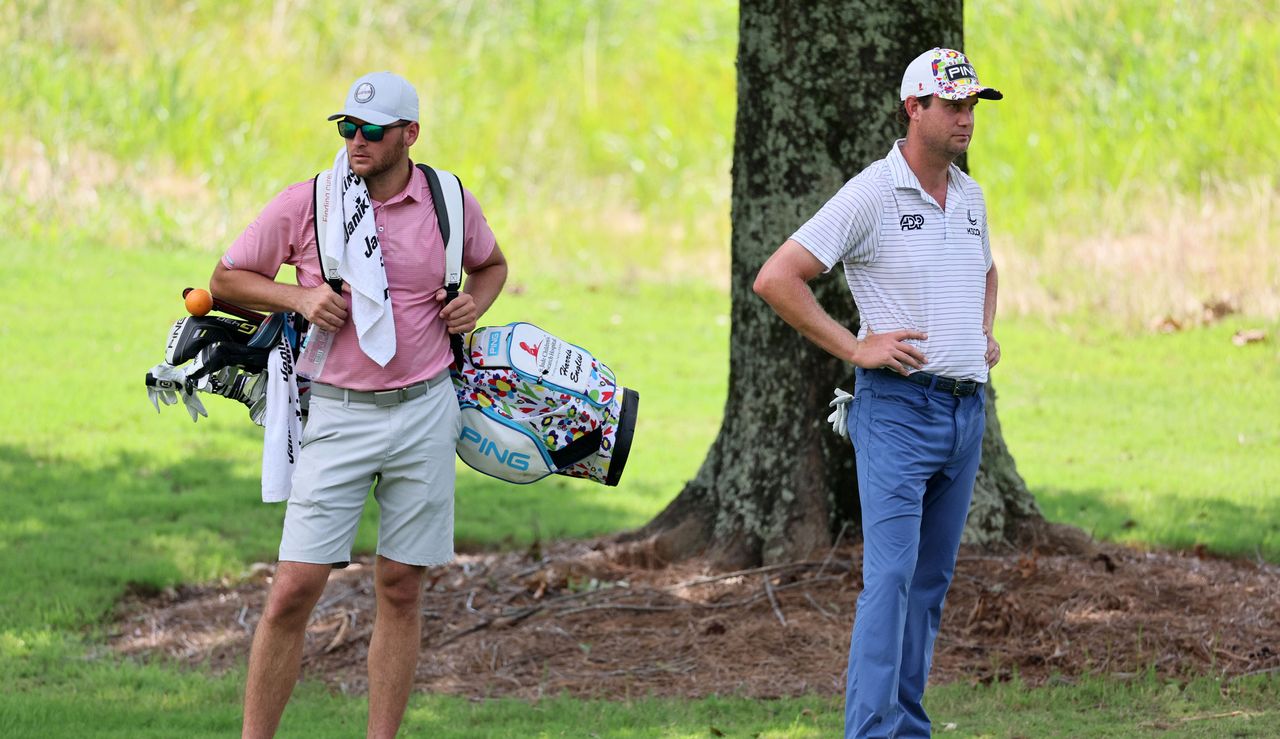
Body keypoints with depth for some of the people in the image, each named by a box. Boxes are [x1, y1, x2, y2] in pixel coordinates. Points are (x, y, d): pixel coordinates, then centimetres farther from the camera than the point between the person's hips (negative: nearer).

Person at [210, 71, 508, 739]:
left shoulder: (451, 205, 3)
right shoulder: (303, 205, -3)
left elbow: (491, 264, 24)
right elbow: (226, 279, 8)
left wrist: (476, 301, 3)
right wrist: (299, 297, -9)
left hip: (425, 413, 2)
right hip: (337, 414, -2)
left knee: (400, 589, 5)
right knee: (295, 588, -8)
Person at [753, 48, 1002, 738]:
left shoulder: (970, 197, 13)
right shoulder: (871, 195, -9)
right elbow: (775, 278, -12)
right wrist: (854, 347, -13)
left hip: (967, 408, 7)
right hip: (899, 404, -7)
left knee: (932, 577, 10)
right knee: (891, 573, -15)